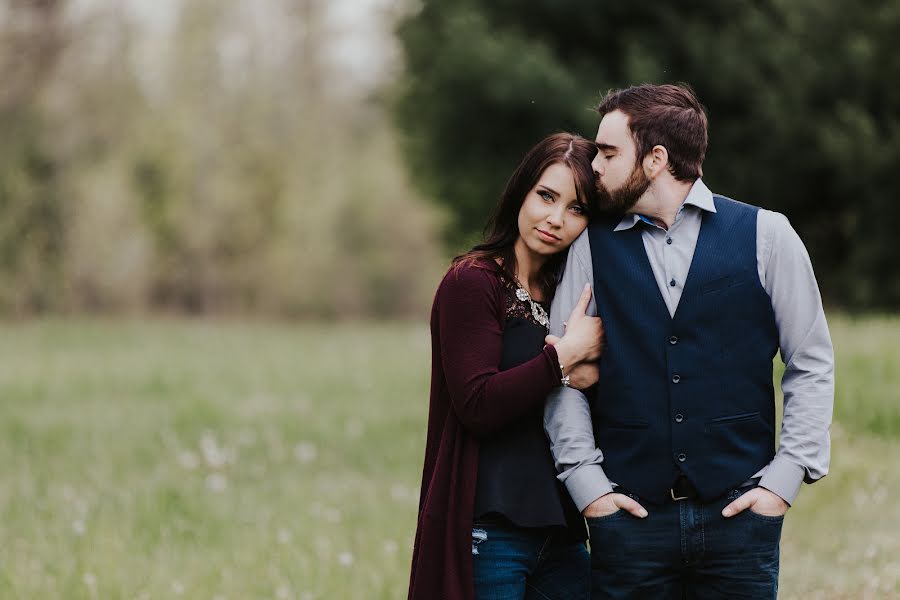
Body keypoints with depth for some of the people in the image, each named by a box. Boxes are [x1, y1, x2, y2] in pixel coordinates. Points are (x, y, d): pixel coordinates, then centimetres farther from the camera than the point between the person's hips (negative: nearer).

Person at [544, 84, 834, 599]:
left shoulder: (765, 235, 4)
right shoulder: (592, 247, 7)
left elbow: (812, 363, 6)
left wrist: (785, 477, -2)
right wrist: (585, 479, -2)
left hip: (738, 512, -1)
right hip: (631, 514, 1)